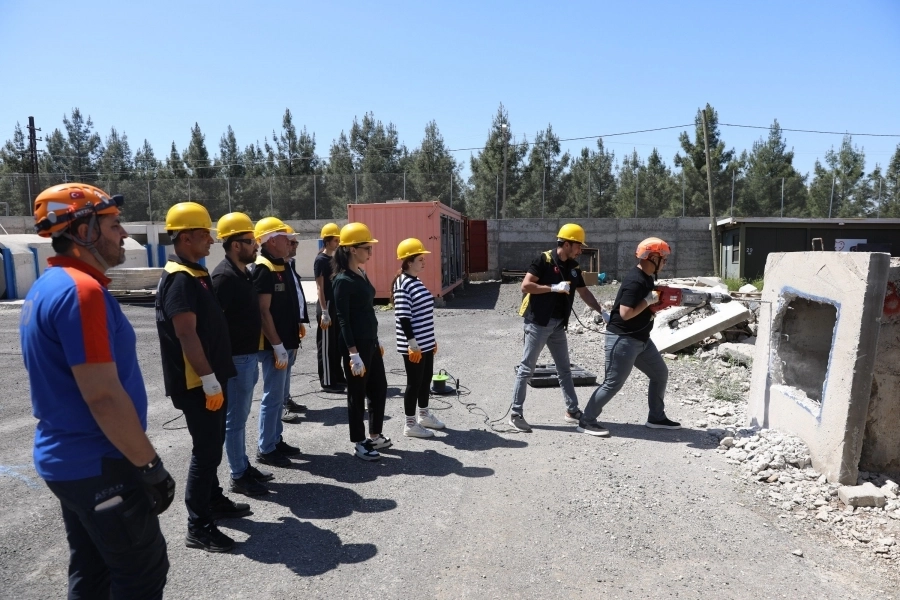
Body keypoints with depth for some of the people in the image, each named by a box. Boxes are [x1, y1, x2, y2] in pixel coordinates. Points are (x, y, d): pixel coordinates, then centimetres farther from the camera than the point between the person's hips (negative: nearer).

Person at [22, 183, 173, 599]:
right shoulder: (81, 290, -22)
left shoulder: (48, 287, 9)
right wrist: (150, 466, -18)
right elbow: (103, 396, -26)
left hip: (68, 459, 10)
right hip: (97, 466, -9)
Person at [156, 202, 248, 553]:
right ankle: (199, 528, 10)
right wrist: (209, 379, -23)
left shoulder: (196, 274, 12)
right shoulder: (180, 279, -19)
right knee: (206, 450, -2)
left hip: (210, 378, 10)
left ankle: (214, 501, 37)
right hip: (196, 383, -10)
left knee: (211, 446, 21)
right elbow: (186, 333, -24)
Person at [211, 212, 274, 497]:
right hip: (235, 358, -9)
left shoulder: (243, 273, 11)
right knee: (235, 419, 2)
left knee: (240, 416, 18)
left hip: (247, 355, 9)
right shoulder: (224, 276, -18)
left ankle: (245, 467, 30)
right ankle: (239, 477, 15)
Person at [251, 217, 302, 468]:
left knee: (279, 396, 17)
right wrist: (278, 346, -21)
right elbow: (263, 311, -20)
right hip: (273, 346, -9)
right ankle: (265, 449, 10)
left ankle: (276, 440, 28)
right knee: (273, 396, -1)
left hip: (285, 343, 9)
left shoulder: (281, 267, 13)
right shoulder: (264, 269, -16)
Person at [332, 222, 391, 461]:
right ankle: (359, 443, 20)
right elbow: (343, 320, -19)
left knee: (380, 388, 16)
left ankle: (375, 436, 32)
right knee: (358, 393, 5)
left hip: (370, 341, 9)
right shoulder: (343, 280, -16)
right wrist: (353, 354, -21)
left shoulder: (362, 274, 9)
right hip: (355, 344, -9)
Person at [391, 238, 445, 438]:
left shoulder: (417, 282, 11)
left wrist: (432, 339, 20)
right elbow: (404, 318, -21)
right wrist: (413, 343, -22)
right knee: (414, 382, 1)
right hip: (413, 345, -9)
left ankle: (424, 415, 35)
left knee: (426, 379, 18)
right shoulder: (402, 284, -17)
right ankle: (410, 424, 14)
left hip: (426, 342, 9)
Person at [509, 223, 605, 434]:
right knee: (526, 368, -2)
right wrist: (554, 287, -20)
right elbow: (525, 286, -18)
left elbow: (585, 292, 14)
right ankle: (516, 413, 6)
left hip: (558, 325, 8)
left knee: (564, 369, 14)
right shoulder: (544, 259, -12)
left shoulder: (573, 267, 9)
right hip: (538, 322, -8)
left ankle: (572, 410, 25)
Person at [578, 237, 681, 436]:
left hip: (641, 339, 10)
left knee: (660, 374, 17)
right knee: (613, 383, -5)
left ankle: (656, 418, 30)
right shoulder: (635, 281, -22)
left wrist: (661, 301, 1)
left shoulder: (647, 278, 9)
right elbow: (625, 313, -29)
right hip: (623, 340, -10)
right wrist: (649, 300, -21)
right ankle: (586, 421, 5)